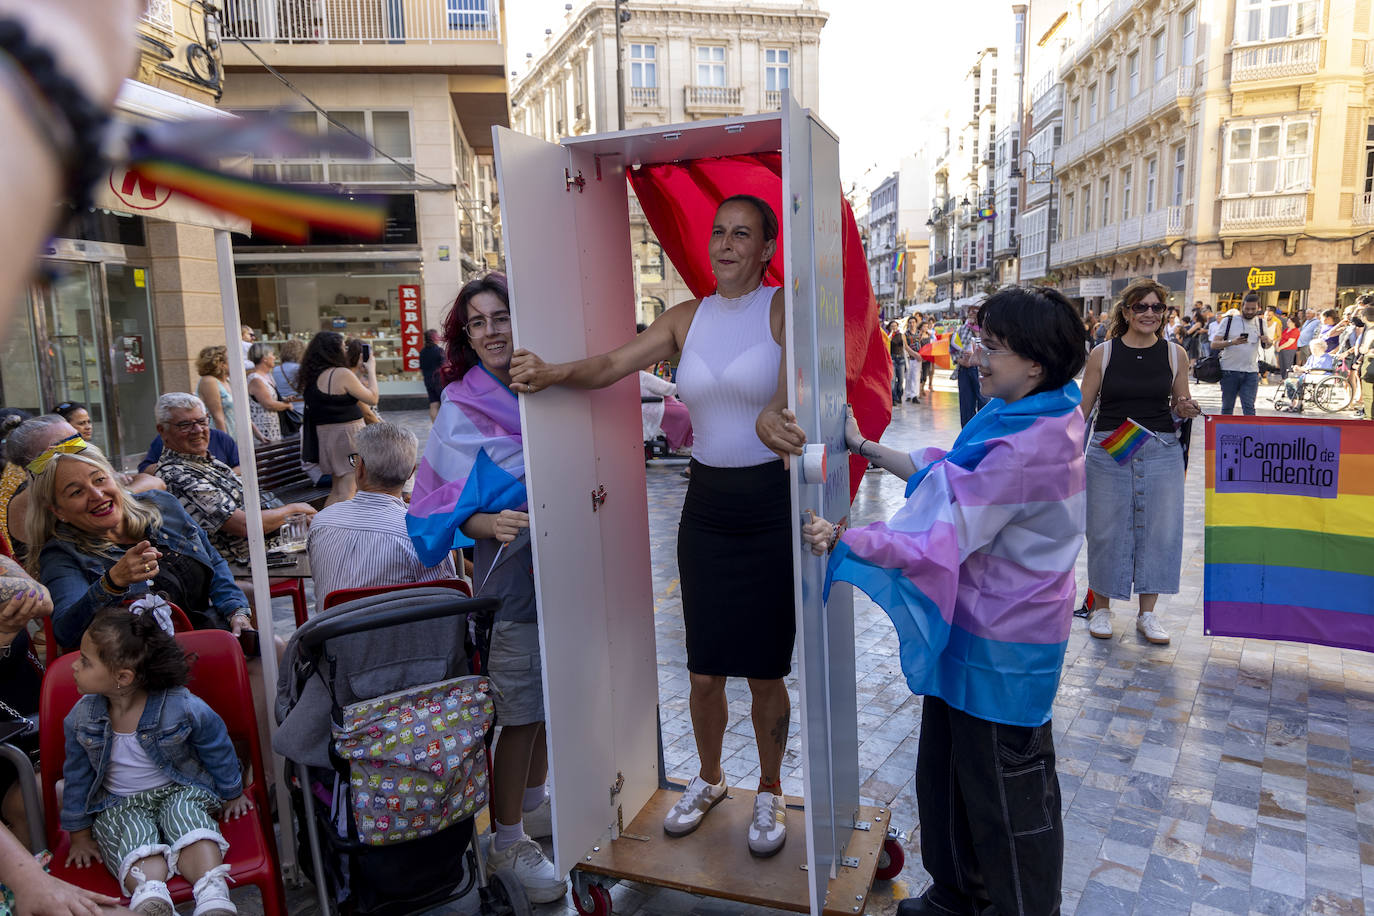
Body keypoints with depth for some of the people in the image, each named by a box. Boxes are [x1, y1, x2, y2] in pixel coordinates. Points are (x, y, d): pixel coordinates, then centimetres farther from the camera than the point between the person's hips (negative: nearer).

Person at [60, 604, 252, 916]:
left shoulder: (181, 707, -16)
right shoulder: (82, 717, -5)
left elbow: (217, 748, 0)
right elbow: (77, 776, 10)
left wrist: (231, 794, 9)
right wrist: (79, 834, 13)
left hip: (179, 792, -2)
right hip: (119, 805, 3)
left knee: (186, 817, -33)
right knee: (137, 836, -30)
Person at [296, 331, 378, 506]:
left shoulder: (311, 377, 9)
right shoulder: (341, 374, -15)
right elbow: (373, 398, -9)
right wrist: (371, 369, 3)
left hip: (323, 434, 8)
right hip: (347, 434, -8)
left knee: (337, 490, 18)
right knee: (348, 492, -6)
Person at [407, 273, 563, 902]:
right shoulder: (462, 410, -8)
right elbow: (451, 510, -9)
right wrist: (493, 526, -27)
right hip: (508, 576, -5)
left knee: (551, 701, 18)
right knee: (519, 713, 3)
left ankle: (534, 804, 40)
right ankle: (508, 842, 23)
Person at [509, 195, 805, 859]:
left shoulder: (782, 306, -5)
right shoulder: (687, 317, 9)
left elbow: (795, 368, -25)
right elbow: (613, 363, -1)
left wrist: (773, 412, -48)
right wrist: (552, 373, -21)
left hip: (772, 505, -4)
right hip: (707, 503, 4)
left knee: (765, 670, 8)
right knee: (704, 670, 13)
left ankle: (769, 793, 33)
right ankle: (708, 779, 39)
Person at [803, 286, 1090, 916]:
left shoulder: (1030, 446, -28)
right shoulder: (1016, 419, 4)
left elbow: (943, 539, -30)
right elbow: (944, 474, 12)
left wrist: (841, 540, -28)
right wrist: (866, 448, 12)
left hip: (1001, 645, -10)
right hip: (978, 626, 10)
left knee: (1005, 792, 11)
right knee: (949, 767, 23)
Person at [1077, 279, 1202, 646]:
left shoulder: (1175, 354, 6)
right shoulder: (1103, 354, 0)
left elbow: (1180, 406, 15)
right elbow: (1082, 408, 3)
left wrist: (1186, 409, -8)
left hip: (1162, 451, 2)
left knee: (1159, 529, 4)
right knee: (1106, 529, 3)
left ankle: (1147, 612, 20)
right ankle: (1101, 607, 21)